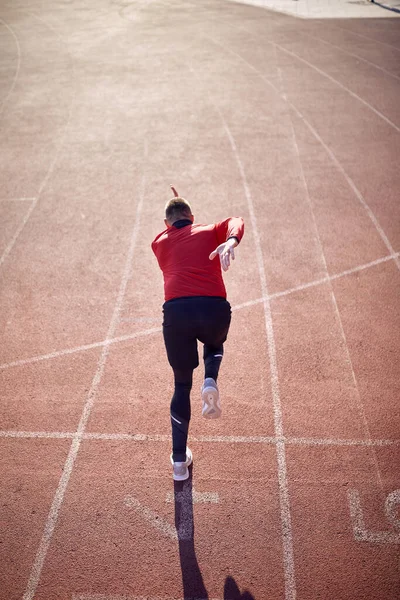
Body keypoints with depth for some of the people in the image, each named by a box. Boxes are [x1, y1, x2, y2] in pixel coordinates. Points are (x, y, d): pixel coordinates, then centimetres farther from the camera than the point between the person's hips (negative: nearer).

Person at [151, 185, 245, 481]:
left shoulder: (159, 243, 24)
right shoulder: (210, 232, 21)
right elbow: (236, 221, 0)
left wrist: (175, 207, 57)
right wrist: (231, 241, -20)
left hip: (176, 312, 1)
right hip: (214, 309, 0)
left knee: (182, 384, 16)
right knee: (215, 344, 36)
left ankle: (179, 460, 18)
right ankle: (211, 382, 4)